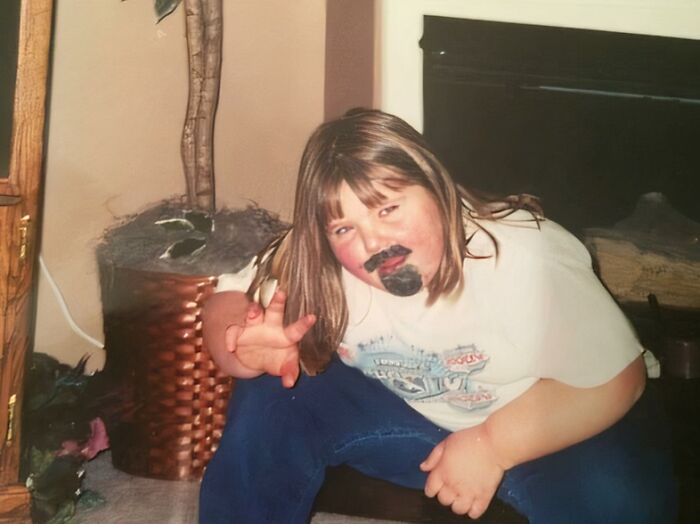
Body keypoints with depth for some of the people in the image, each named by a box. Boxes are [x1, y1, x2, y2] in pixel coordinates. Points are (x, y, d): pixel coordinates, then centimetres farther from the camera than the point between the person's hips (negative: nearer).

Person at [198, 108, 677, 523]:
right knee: (270, 403, -17)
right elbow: (225, 307, -12)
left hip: (548, 426, -2)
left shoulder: (528, 259, -29)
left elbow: (616, 380, -22)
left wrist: (490, 446, -27)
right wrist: (255, 348, -36)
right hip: (401, 408, 3)